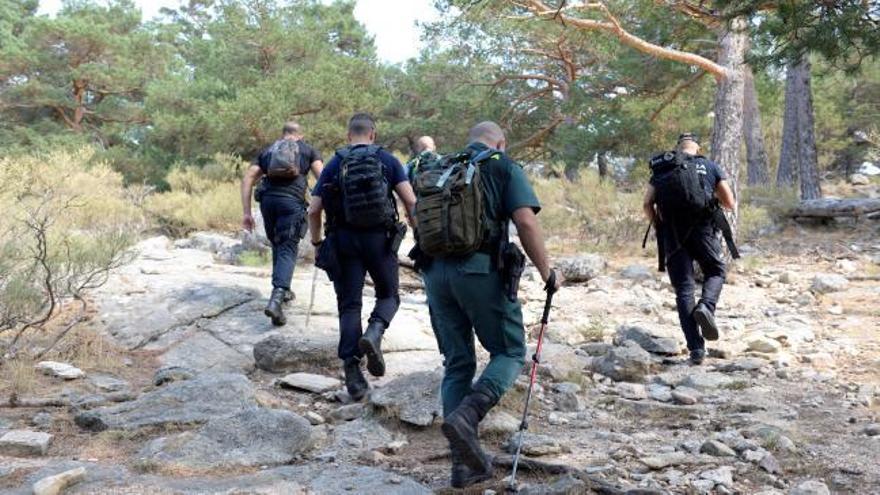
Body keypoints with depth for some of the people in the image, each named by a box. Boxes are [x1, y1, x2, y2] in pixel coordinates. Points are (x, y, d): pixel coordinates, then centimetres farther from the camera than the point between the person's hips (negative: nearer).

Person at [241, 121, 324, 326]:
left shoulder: (267, 151, 26)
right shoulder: (308, 150, 19)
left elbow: (248, 178, 14)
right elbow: (322, 176, 2)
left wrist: (247, 212, 13)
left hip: (267, 199, 3)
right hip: (292, 200, -3)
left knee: (278, 245, 22)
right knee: (288, 249, -5)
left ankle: (283, 290, 31)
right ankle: (276, 299, -23)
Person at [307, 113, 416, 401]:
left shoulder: (334, 164, 7)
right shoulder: (387, 160, 3)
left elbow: (314, 210, 3)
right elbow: (410, 201, -6)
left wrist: (317, 242, 15)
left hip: (344, 239, 1)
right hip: (380, 237, -1)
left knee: (349, 305, 6)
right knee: (388, 294, 17)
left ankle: (352, 372, 0)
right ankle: (374, 332, -14)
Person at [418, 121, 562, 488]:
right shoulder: (504, 167, 6)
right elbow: (526, 221, -8)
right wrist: (547, 273, -1)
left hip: (434, 270, 5)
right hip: (479, 269, -5)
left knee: (457, 363, 11)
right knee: (510, 351, 8)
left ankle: (464, 463, 11)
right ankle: (466, 415, -17)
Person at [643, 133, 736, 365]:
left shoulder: (662, 170, 12)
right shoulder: (711, 167, 9)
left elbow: (648, 204, 4)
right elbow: (730, 204, 8)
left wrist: (660, 226, 18)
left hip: (673, 235, 1)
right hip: (703, 230, -1)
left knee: (683, 290, 5)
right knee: (716, 272, 22)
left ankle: (696, 349, -2)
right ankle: (706, 306, -10)